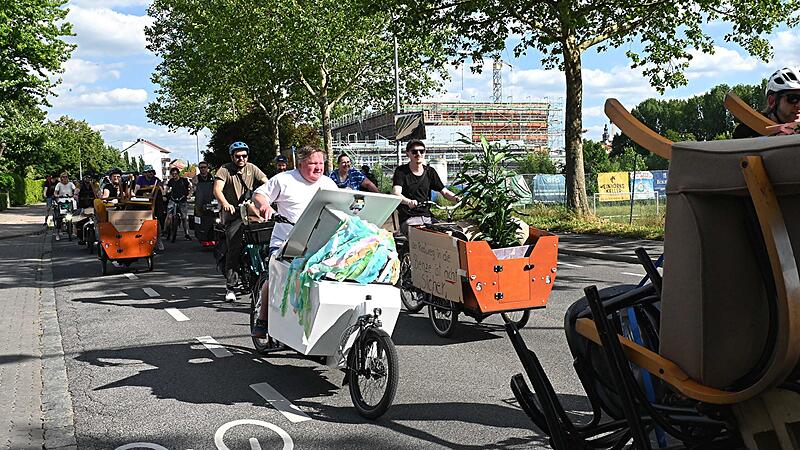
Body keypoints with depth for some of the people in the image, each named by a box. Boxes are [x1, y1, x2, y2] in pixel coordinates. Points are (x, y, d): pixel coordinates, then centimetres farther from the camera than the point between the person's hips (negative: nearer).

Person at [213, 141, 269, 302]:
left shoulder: (251, 168, 9)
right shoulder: (225, 170, -2)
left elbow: (266, 182, -2)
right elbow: (217, 190, -16)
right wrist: (226, 204, -36)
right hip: (232, 213, -4)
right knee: (234, 248, -13)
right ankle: (230, 287, -7)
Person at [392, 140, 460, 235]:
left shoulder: (430, 172, 14)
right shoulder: (401, 171, -1)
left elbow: (444, 192, 13)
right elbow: (396, 194, -17)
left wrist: (457, 198, -11)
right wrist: (409, 202, -40)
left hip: (428, 217, 4)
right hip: (408, 219, -4)